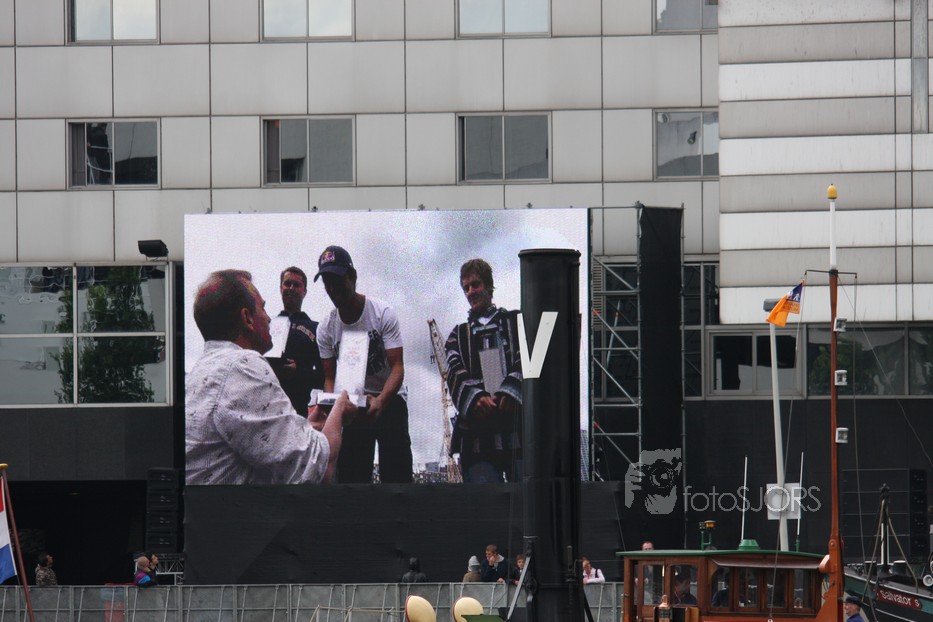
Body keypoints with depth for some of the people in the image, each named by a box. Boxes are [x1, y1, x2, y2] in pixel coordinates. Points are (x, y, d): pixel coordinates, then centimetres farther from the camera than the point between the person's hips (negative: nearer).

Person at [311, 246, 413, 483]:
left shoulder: (383, 314, -14)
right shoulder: (326, 328, -2)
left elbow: (397, 366, -19)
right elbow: (330, 377, 0)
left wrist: (380, 401, -39)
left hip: (390, 399, -4)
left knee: (396, 473, -17)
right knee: (350, 475, -3)